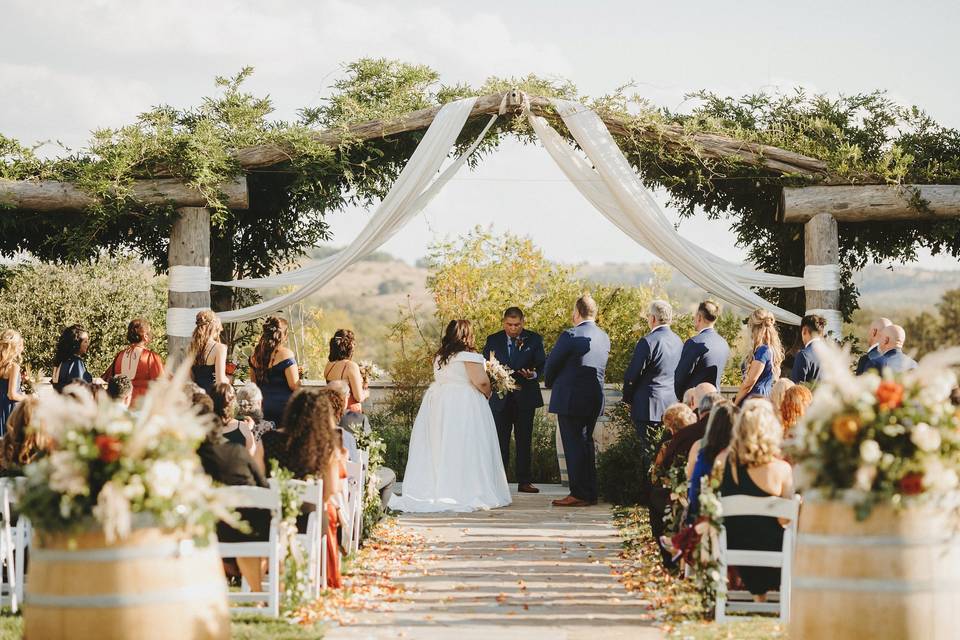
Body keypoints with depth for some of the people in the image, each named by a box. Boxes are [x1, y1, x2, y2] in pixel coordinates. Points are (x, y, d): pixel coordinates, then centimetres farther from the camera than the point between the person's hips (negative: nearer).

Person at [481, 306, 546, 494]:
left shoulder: (534, 339, 2)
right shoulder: (493, 340, 5)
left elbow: (542, 364, 0)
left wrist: (534, 374, -22)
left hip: (525, 398, 0)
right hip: (500, 398, 0)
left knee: (524, 440, 5)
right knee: (500, 440, 0)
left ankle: (524, 481, 9)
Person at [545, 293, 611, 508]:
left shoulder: (571, 336, -15)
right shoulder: (604, 338, 7)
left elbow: (551, 364, -7)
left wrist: (549, 383, 12)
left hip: (570, 399, -7)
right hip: (595, 399, 7)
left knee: (573, 445, -3)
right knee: (586, 442, 16)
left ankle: (579, 494, -3)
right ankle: (590, 493, 19)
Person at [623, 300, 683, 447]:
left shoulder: (648, 341, -14)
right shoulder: (678, 342, 7)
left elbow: (632, 375, -11)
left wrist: (627, 398, 3)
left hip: (649, 407, -7)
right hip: (672, 405, 7)